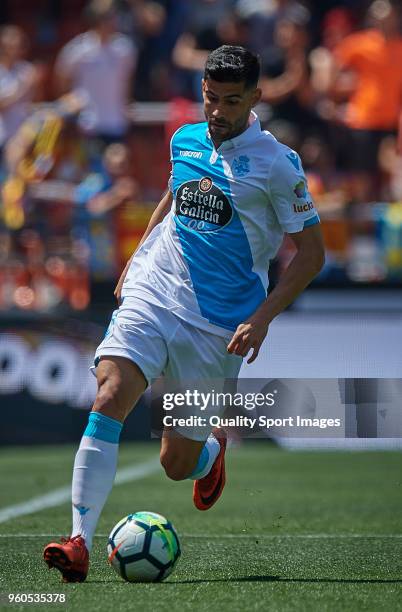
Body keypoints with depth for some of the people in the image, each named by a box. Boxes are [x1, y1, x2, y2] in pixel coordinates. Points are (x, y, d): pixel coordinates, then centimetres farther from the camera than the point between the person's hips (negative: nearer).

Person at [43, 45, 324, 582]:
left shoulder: (277, 163, -6)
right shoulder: (185, 140, 8)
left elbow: (311, 251, -4)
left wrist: (263, 317, -12)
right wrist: (137, 259, 20)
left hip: (218, 325, -3)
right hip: (151, 296, 3)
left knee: (178, 464, 3)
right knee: (109, 399, -23)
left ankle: (214, 448, 42)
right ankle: (80, 543, -27)